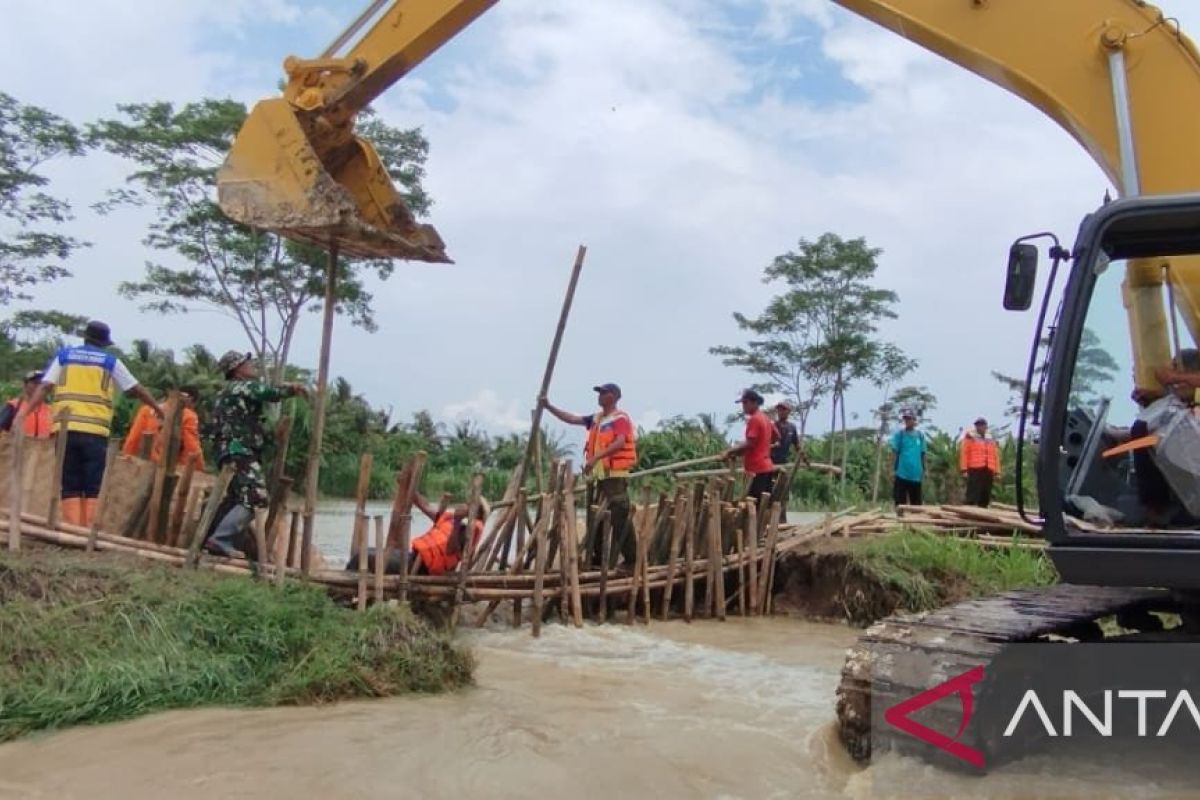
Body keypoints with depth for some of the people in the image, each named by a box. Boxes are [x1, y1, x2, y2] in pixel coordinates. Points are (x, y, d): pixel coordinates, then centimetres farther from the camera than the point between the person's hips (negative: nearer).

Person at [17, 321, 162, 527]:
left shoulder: (64, 355, 15)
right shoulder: (111, 361, 12)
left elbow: (44, 387, 4)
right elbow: (137, 390, 18)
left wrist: (23, 414, 0)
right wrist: (159, 410, 29)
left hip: (66, 429, 1)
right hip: (96, 432, -1)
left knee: (70, 487, 3)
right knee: (91, 489, 3)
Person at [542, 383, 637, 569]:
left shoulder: (620, 418, -7)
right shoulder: (596, 419, 16)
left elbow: (620, 442, -22)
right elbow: (572, 419, 16)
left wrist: (596, 457, -28)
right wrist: (549, 407, 8)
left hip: (614, 476, -9)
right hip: (596, 476, 9)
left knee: (619, 519, -9)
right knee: (594, 520, 11)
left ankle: (631, 559, -4)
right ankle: (597, 559, 20)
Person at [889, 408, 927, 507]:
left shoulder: (920, 435, 7)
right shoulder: (899, 433, -2)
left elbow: (922, 454, 13)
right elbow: (894, 449, -11)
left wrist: (924, 469, 12)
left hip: (916, 474, 3)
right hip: (901, 473, -3)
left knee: (916, 504, 10)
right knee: (900, 503, -1)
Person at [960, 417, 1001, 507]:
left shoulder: (991, 439, 21)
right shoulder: (969, 437, 4)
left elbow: (996, 456, 20)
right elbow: (963, 453, -3)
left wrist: (996, 472, 12)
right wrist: (964, 470, -11)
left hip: (988, 471, 6)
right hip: (974, 470, -6)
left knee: (985, 497, 6)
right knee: (972, 497, -11)